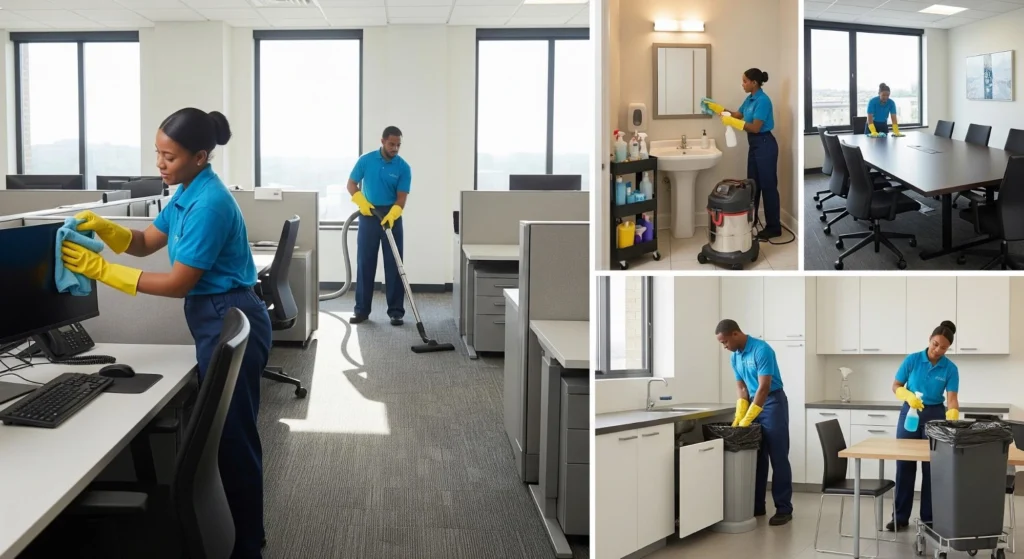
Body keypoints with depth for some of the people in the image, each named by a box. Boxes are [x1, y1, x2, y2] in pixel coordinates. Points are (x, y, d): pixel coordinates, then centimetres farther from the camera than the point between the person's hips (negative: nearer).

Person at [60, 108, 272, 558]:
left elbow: (177, 283, -21)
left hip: (230, 323, -11)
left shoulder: (209, 204, -23)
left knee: (233, 437, 0)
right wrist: (103, 227, -5)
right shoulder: (189, 194, 9)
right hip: (217, 321, 11)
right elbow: (145, 243, 14)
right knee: (223, 432, 18)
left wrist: (100, 270, -20)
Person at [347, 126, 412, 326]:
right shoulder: (366, 160, -2)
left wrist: (391, 215, -27)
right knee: (365, 263, 3)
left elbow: (401, 198, -9)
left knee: (394, 265, -2)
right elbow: (351, 184, 4)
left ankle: (396, 311, 3)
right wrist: (361, 201, -14)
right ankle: (362, 310, 9)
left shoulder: (403, 167, -5)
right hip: (368, 215, 1)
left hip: (392, 217, -1)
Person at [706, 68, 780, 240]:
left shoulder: (763, 100, -19)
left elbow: (755, 127, -23)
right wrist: (717, 108, 16)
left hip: (765, 145, -10)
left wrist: (732, 122, -23)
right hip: (754, 145, 10)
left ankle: (774, 227, 1)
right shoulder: (750, 99, 10)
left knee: (768, 186, -4)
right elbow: (737, 115, 22)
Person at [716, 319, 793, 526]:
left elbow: (764, 388, -24)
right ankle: (757, 506, 14)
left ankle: (784, 509, -3)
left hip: (773, 403, -8)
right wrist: (739, 417, -5)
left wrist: (747, 420, -24)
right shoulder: (735, 357, 5)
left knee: (778, 458, -6)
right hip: (753, 403, 8)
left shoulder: (762, 350, -21)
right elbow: (742, 388, 8)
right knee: (757, 458, 9)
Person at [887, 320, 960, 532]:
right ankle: (901, 517, 9)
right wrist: (908, 396, -22)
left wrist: (952, 421, -33)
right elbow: (896, 386, -1)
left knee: (931, 466, 2)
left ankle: (929, 517, 12)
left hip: (934, 416, 0)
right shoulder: (912, 360, -8)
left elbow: (951, 399, -15)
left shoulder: (950, 369, -8)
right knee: (904, 464, 2)